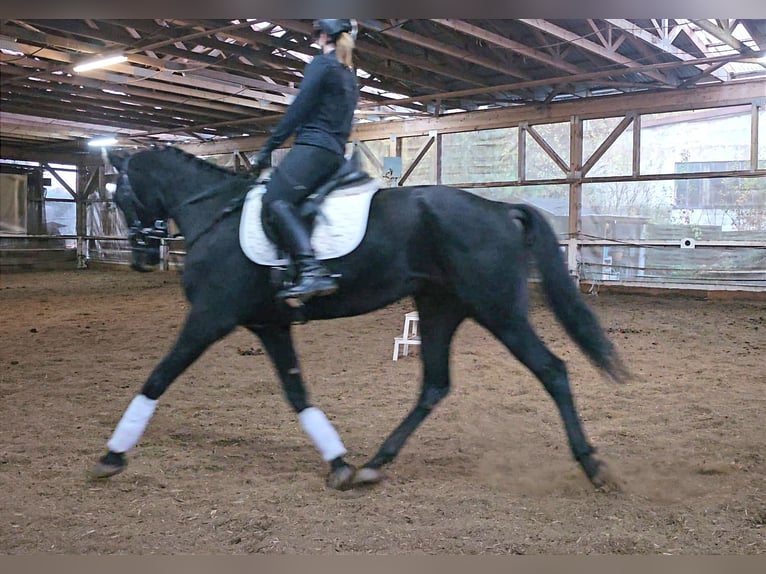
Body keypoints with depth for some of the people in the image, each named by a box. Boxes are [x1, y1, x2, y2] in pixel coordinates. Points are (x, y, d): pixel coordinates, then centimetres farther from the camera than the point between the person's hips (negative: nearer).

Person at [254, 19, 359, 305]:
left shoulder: (322, 63, -2)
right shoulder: (350, 74, 24)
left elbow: (298, 110, -9)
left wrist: (269, 146, -6)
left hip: (313, 146, -10)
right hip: (336, 153, 10)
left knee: (275, 200, -24)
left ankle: (312, 271, -42)